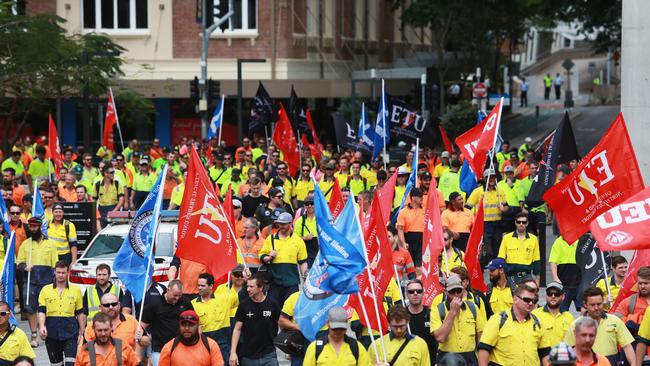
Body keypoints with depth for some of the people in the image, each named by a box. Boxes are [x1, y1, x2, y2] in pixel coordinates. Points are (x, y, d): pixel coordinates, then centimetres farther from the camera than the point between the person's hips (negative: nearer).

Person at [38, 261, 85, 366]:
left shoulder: (76, 290, 6)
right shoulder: (46, 290, 6)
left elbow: (80, 313, 10)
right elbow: (41, 311, 0)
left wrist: (82, 332, 6)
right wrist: (41, 326, -16)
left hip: (70, 331, -1)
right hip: (51, 332, 2)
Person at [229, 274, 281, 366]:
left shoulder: (272, 305, -4)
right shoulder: (244, 305, -2)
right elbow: (237, 329, 1)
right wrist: (233, 352, -6)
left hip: (268, 354, -1)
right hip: (248, 356, 1)